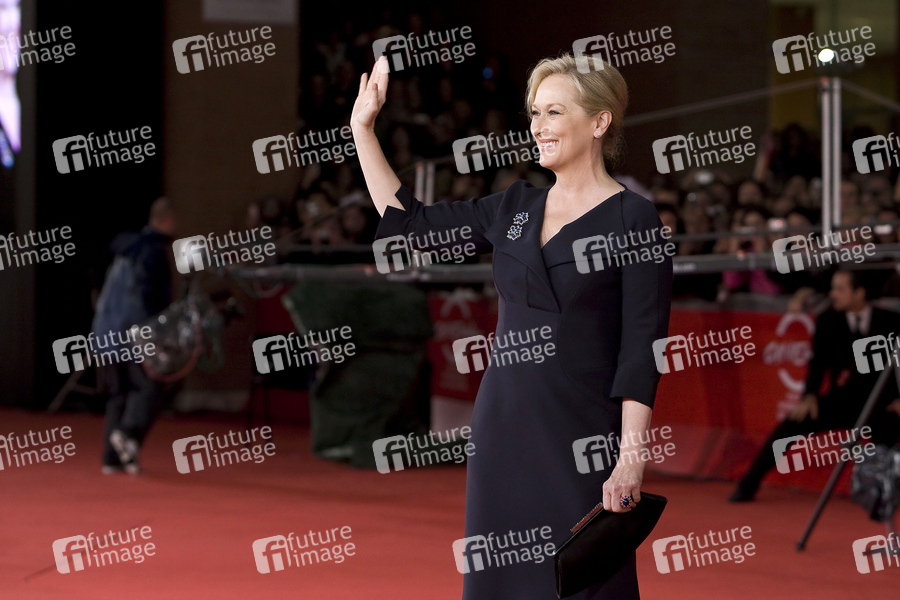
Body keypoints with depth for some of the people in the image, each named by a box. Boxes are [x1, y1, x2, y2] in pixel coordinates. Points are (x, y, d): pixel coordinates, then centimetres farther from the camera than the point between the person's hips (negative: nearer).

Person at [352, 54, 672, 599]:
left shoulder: (633, 218, -8)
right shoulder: (515, 208, 11)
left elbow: (642, 350, -12)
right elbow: (408, 221, 16)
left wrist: (632, 456, -19)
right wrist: (363, 128, 14)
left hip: (583, 433, -6)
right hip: (504, 427, 6)